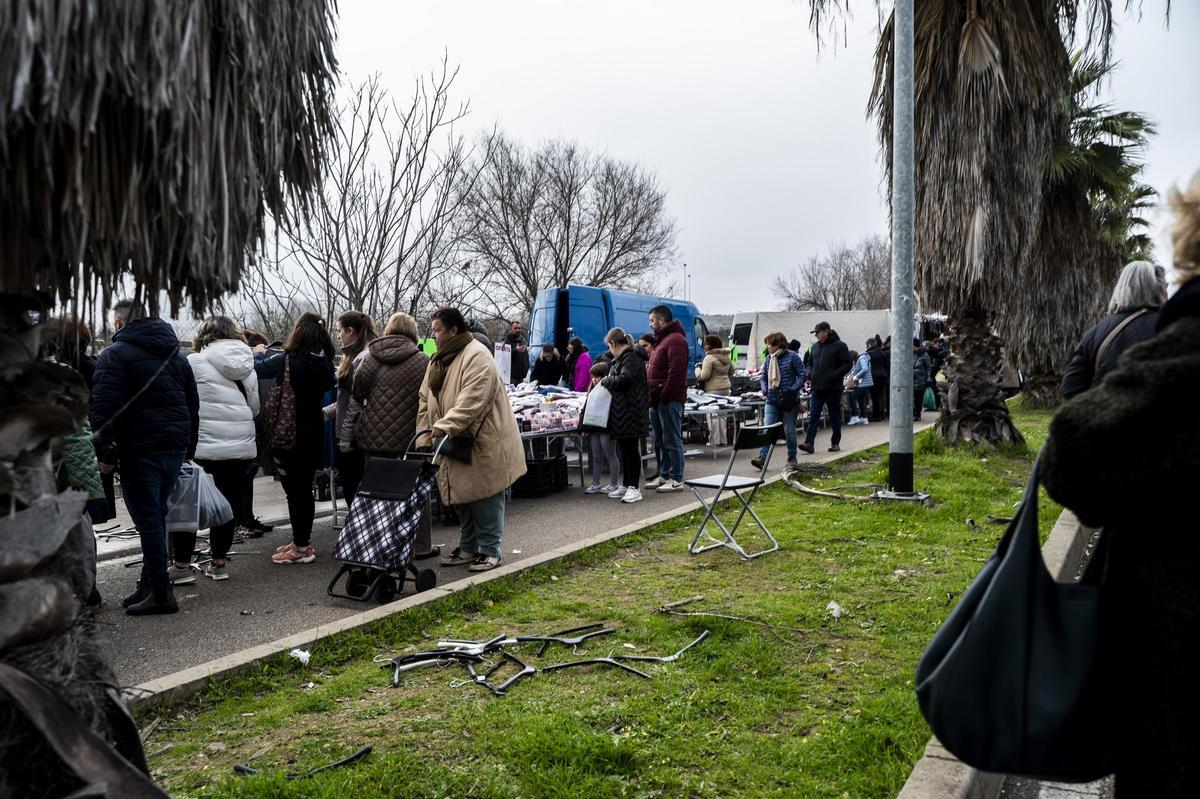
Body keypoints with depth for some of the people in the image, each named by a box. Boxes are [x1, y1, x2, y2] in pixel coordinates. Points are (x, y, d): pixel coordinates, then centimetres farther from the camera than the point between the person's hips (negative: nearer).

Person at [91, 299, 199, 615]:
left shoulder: (115, 354, -3)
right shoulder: (176, 353, 18)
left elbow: (105, 406, -14)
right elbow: (193, 404, 20)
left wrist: (105, 451, -10)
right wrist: (188, 449, 21)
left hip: (140, 449, -7)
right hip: (176, 447, 7)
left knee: (148, 520, -3)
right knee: (156, 516, 15)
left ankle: (160, 592, -2)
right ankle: (149, 584, 21)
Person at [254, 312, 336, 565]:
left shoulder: (287, 361, -18)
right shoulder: (324, 363, -2)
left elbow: (257, 370, -7)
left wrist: (260, 353, 12)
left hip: (289, 435, -6)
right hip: (314, 433, 6)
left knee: (294, 490, 3)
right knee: (305, 487, 15)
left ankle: (301, 547, 8)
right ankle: (303, 540, 26)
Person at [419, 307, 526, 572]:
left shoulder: (477, 356, -16)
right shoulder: (439, 360, 13)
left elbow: (472, 401, -26)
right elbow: (426, 401, 12)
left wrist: (444, 426, -30)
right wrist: (425, 437, 3)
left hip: (482, 441, -8)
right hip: (454, 443, 9)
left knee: (485, 498, -1)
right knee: (462, 497, 14)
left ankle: (489, 550, 10)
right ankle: (468, 548, 26)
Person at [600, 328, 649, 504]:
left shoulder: (632, 358, -13)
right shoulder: (621, 359, 20)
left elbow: (622, 380, -23)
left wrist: (605, 381, -9)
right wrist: (607, 381, 9)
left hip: (631, 414, -10)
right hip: (621, 414, 10)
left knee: (631, 449, -6)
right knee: (624, 449, 14)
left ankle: (634, 488, -2)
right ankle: (626, 485, 22)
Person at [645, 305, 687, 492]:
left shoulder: (675, 340, -12)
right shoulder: (661, 340, 22)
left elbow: (676, 372, -20)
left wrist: (665, 396, -20)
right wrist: (653, 396, 15)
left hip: (669, 400, -10)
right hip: (657, 400, 10)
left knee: (672, 441, -5)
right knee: (660, 441, 14)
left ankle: (676, 480, -1)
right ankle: (664, 476, 22)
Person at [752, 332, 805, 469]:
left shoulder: (792, 357, -5)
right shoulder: (768, 359, 8)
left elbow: (802, 375, -5)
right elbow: (763, 377, 16)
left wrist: (793, 389, -16)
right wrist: (765, 390, -2)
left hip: (788, 400, -3)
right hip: (771, 400, 3)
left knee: (789, 430, 7)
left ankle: (792, 457, 23)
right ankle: (762, 457, -12)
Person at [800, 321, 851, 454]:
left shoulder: (839, 346, -5)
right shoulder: (815, 347, 13)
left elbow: (847, 364, -8)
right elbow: (810, 363, 24)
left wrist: (834, 376, -18)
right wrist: (810, 375, 4)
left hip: (833, 388, -5)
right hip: (817, 388, 5)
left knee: (835, 416, 6)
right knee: (813, 416, -4)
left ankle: (835, 443, 15)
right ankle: (809, 443, -9)